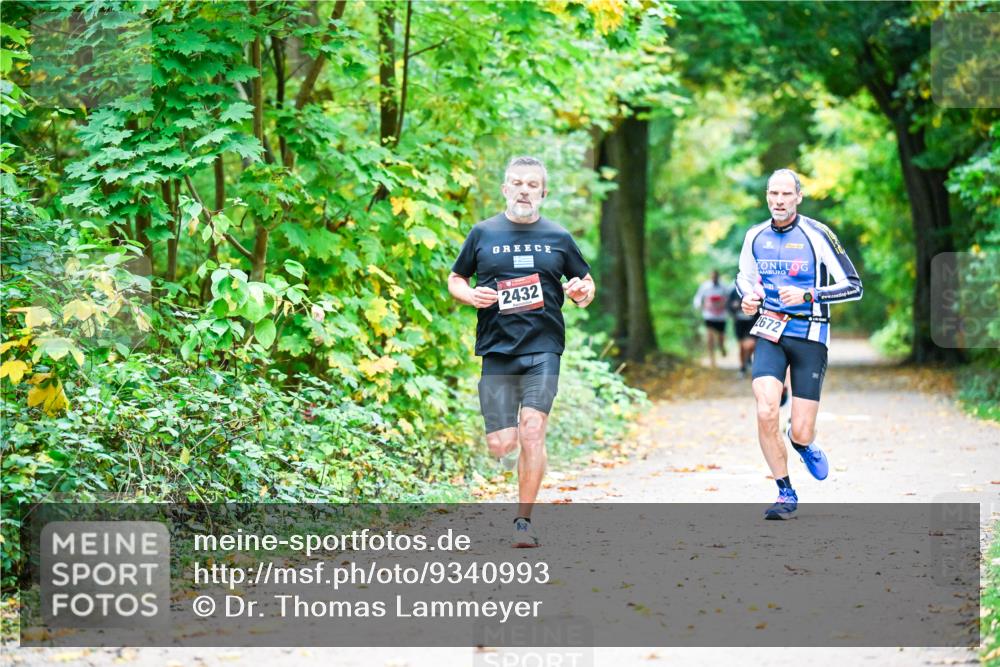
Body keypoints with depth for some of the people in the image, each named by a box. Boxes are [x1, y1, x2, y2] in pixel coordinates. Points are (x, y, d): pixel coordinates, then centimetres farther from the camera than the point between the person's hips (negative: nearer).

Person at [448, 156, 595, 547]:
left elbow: (586, 284, 20)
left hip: (543, 348, -1)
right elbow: (455, 279, 18)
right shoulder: (483, 234, 9)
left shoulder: (558, 237, 10)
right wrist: (471, 295, -4)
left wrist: (581, 292, -4)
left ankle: (524, 521, -5)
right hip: (496, 350, 1)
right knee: (501, 446, -5)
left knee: (532, 430, -16)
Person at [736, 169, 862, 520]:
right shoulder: (755, 237, 4)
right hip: (770, 333, 3)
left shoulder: (817, 235, -9)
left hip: (810, 337, -2)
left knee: (801, 433, -6)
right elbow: (744, 276, 24)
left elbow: (854, 287, -9)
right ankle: (786, 494, 0)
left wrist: (807, 295, -21)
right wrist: (748, 297, 1)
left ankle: (803, 442, 35)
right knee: (766, 413, -19)